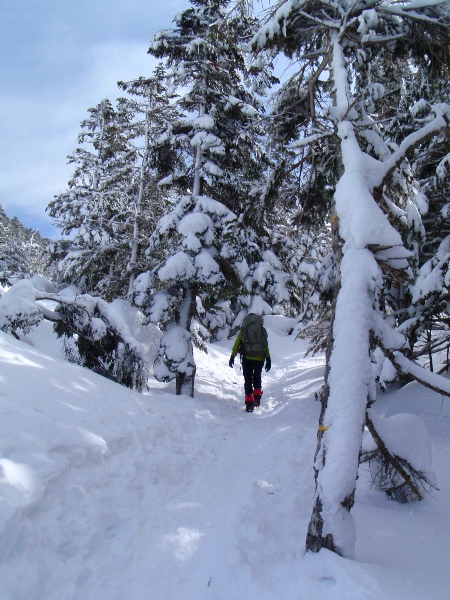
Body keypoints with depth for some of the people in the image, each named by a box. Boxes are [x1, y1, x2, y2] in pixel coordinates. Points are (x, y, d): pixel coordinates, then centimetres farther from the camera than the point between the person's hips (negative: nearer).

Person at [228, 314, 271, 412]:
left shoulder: (243, 331, 8)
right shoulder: (263, 330, 12)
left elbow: (236, 344, 6)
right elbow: (266, 346, 9)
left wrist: (232, 357, 12)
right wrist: (268, 359, 10)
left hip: (247, 359, -2)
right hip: (260, 359, 2)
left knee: (248, 379, 7)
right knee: (257, 377, 24)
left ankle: (249, 402, 2)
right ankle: (257, 397, 13)